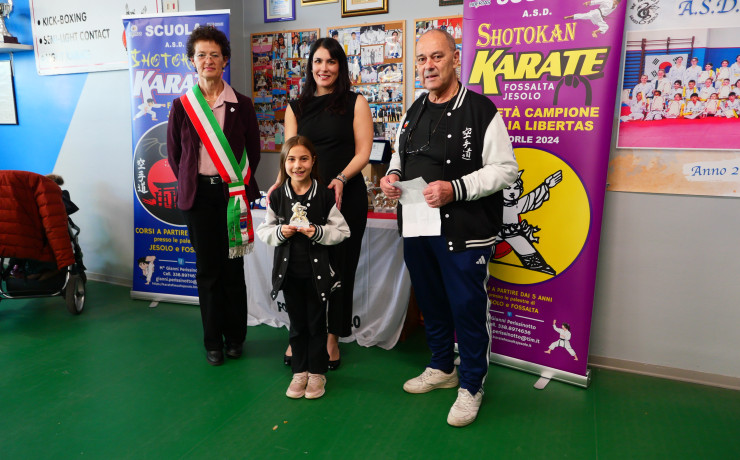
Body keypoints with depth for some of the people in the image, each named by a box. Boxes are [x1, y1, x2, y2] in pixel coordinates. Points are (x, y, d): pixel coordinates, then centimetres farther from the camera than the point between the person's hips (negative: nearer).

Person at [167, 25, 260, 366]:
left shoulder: (241, 105, 2)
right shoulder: (181, 106, 4)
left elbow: (253, 151, 8)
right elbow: (174, 154, 11)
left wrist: (239, 184, 2)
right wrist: (190, 184, 4)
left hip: (232, 193, -1)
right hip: (198, 195, 1)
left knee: (233, 267, 5)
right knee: (207, 269, 5)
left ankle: (235, 337, 21)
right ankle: (213, 341, 19)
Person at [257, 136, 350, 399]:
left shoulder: (325, 195, -9)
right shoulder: (277, 196, -2)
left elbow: (342, 231, -5)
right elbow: (264, 230, 5)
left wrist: (318, 232, -21)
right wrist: (279, 232, -15)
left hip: (317, 271, -2)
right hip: (289, 271, 2)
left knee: (317, 323, 10)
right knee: (297, 323, 15)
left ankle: (317, 372, 27)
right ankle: (300, 371, 30)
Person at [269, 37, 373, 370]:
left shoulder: (355, 103, 5)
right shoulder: (296, 108, 14)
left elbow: (363, 151, -2)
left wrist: (340, 179, -19)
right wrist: (282, 183, -11)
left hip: (345, 197, -2)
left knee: (338, 265, 5)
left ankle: (331, 339, 21)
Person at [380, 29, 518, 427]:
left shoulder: (481, 110, -9)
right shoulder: (413, 113, 13)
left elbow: (505, 169, -12)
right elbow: (400, 156, 24)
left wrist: (455, 189, -23)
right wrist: (392, 176, 1)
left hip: (463, 231, -6)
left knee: (467, 308, 3)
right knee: (430, 302, 18)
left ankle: (471, 386, 23)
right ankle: (442, 368, 39)